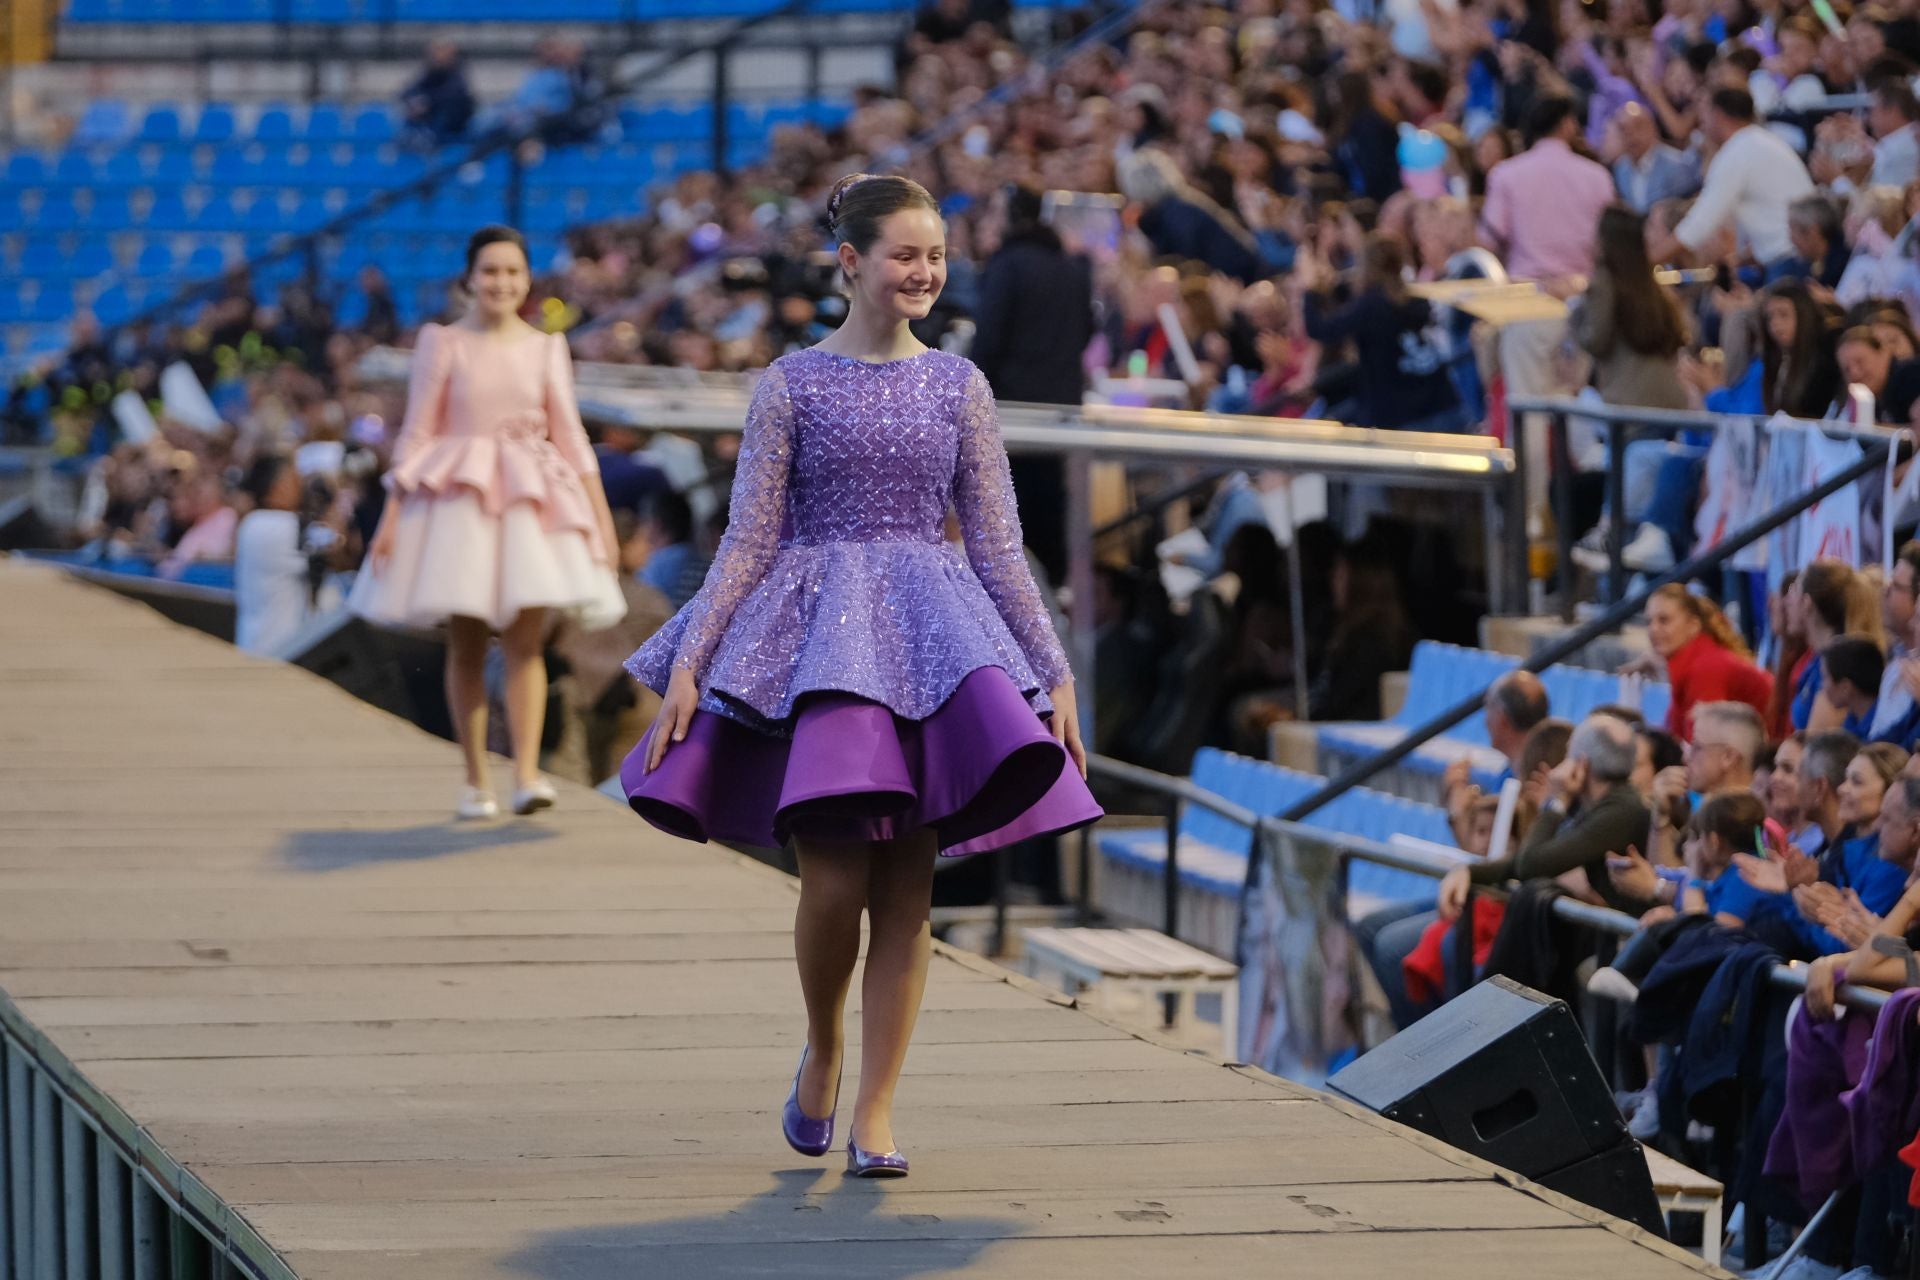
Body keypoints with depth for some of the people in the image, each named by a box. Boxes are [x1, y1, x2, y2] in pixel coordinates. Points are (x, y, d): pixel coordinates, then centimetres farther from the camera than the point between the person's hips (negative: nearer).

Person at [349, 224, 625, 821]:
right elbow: (417, 432, 2)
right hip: (457, 498, -1)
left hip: (531, 502, 1)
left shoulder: (546, 348, 8)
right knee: (466, 644, 1)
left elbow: (569, 435, 10)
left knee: (526, 638, -10)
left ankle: (527, 773, -16)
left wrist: (601, 514, 5)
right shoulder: (443, 343, 2)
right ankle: (475, 781, 9)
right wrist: (392, 513, -4)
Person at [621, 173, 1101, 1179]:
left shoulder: (959, 388, 9)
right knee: (834, 881, -11)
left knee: (907, 893, -1)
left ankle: (874, 1112, 7)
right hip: (817, 640, -2)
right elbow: (749, 541, 3)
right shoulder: (792, 385, 2)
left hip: (933, 642, 2)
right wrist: (688, 662, -5)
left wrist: (1053, 674, 6)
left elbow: (997, 547, 10)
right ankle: (821, 1052, 18)